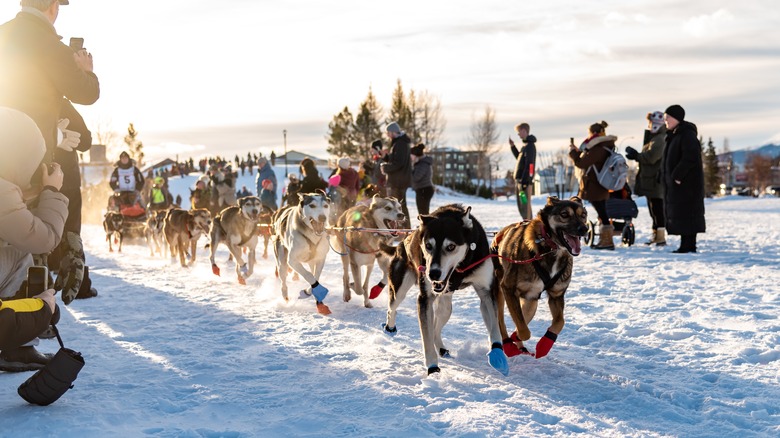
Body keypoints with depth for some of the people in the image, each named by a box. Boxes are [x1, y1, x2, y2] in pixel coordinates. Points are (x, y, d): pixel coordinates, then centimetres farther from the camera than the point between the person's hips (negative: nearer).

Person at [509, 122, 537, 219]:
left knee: (525, 204, -9)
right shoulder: (525, 144, 17)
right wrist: (513, 147, 23)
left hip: (525, 180, -10)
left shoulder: (530, 145, -12)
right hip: (520, 180, 10)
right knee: (521, 205, 14)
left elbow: (529, 165, -19)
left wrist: (524, 181, -23)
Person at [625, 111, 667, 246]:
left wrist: (636, 155, -10)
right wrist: (636, 155, 7)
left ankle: (661, 237, -7)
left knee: (657, 209, -8)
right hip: (651, 180, 11)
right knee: (654, 209, 15)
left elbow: (651, 157, -23)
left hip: (655, 181, -11)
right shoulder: (654, 138, 19)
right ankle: (656, 235, 23)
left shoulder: (659, 140, -16)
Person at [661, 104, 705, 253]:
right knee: (678, 213, 10)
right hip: (676, 182, 10)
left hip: (686, 182, -10)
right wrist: (670, 176, 12)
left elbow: (690, 158, -24)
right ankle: (687, 245, 15)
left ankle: (688, 245, -6)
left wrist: (677, 175, -23)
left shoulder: (687, 135, -14)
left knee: (685, 213, -9)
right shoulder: (674, 135, 17)